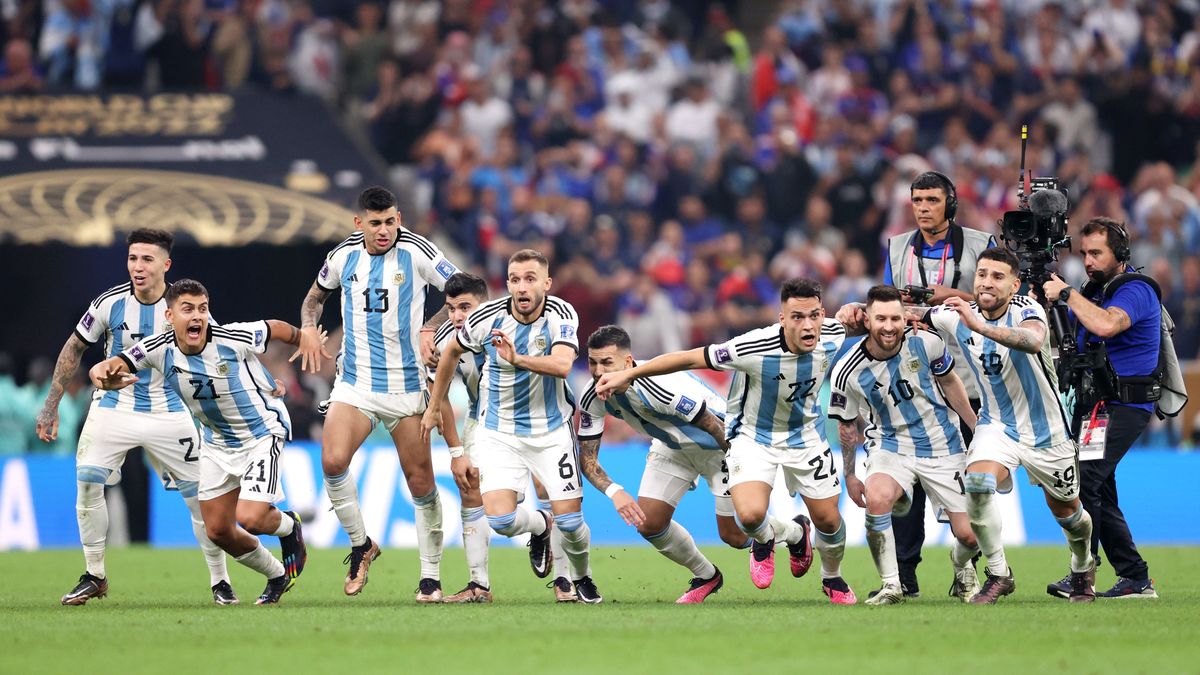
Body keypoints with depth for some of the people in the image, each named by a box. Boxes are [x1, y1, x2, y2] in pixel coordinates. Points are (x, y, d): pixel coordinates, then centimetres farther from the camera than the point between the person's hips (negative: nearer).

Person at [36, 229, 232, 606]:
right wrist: (51, 406, 4)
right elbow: (74, 349, 4)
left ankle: (220, 582, 11)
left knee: (200, 496, -4)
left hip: (168, 413, 0)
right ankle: (94, 576, -1)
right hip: (114, 408, 0)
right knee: (87, 482, -16)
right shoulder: (110, 303, -10)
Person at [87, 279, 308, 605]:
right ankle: (278, 577, 31)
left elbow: (276, 328, -7)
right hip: (217, 441, 5)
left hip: (263, 431, -5)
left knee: (249, 518, -20)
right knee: (218, 530, 6)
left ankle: (289, 526, 17)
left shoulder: (236, 339, -26)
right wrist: (103, 375, -46)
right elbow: (103, 370, -21)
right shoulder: (158, 349, -18)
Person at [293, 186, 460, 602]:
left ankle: (431, 577, 12)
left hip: (406, 385, -2)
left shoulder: (417, 252, -7)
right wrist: (308, 327, 4)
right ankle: (360, 545, 3)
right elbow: (316, 294, 23)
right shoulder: (343, 256, 3)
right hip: (355, 382, 2)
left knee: (420, 482, 0)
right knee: (333, 461, -20)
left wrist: (432, 327, -17)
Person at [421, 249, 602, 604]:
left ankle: (582, 578, 28)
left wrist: (517, 360, -49)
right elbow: (452, 351, 7)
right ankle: (540, 526, 21)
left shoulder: (562, 315, -15)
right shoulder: (487, 318, -13)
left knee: (570, 521, -6)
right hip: (499, 432, 1)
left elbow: (562, 364, -33)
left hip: (552, 430, -1)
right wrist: (434, 407, 14)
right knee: (500, 519, -16)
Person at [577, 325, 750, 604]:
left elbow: (716, 428, -30)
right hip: (671, 447, 6)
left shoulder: (661, 387, -41)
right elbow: (587, 457, -13)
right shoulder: (593, 398, -21)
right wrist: (614, 492, -32)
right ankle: (706, 577, 23)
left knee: (734, 536, -2)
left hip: (718, 446, -6)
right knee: (648, 523, -4)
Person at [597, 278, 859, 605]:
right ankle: (766, 538, 14)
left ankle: (832, 578, 42)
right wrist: (627, 374, -25)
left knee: (828, 521, 8)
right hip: (753, 435, -4)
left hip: (806, 436, 4)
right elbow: (690, 358, -27)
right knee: (750, 515, -25)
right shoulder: (755, 348, -35)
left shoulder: (833, 336, -21)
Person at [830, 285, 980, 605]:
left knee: (969, 536, -3)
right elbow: (847, 425, 1)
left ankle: (962, 566, 37)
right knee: (876, 499, -34)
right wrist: (849, 476, 5)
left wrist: (978, 428, 11)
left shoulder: (925, 342, -14)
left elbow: (949, 382, 6)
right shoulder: (848, 372, -16)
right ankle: (891, 586, -18)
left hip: (943, 446, 1)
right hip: (891, 445, -1)